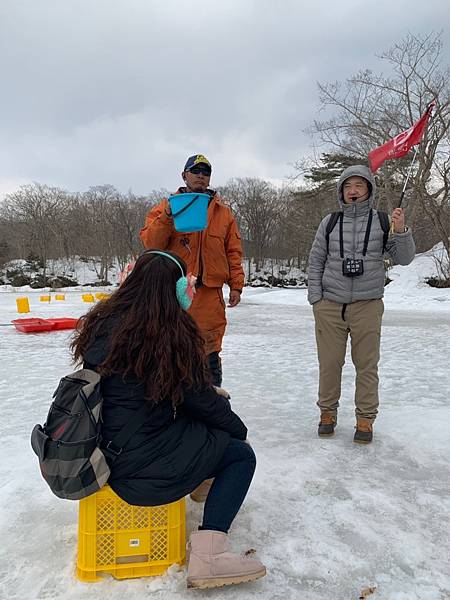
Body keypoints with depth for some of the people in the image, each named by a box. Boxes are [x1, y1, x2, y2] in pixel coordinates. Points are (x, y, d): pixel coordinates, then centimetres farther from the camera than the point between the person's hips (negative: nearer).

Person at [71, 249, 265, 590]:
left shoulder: (101, 322, 1)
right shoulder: (171, 335, -19)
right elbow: (201, 400, -10)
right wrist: (239, 428, 9)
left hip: (101, 452, 7)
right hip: (140, 467, -7)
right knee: (242, 454, 8)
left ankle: (205, 482, 42)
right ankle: (205, 556, -2)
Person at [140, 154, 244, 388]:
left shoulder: (223, 212, 15)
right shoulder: (166, 206, 9)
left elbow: (233, 251, 14)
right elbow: (150, 242, -1)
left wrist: (236, 285, 5)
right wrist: (167, 216, -15)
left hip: (210, 294, 2)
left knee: (209, 353, 5)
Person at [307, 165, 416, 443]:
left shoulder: (382, 222, 3)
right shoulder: (330, 222, 5)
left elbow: (404, 258, 5)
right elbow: (316, 261, 9)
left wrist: (401, 231, -13)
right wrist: (316, 298, 2)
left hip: (368, 306, -1)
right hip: (329, 305, 1)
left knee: (367, 365, 4)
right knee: (329, 362, 7)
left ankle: (366, 418, 18)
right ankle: (328, 412, 24)